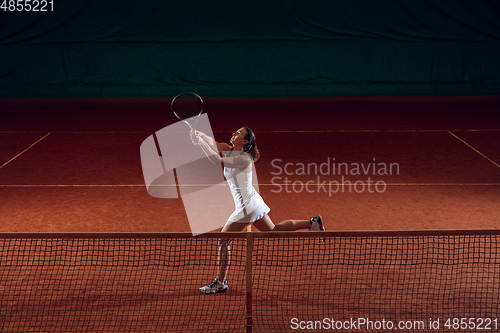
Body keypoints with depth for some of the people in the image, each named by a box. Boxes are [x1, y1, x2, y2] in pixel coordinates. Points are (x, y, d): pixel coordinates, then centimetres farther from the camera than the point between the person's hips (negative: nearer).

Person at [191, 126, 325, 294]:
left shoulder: (244, 159, -22)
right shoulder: (228, 150, 4)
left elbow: (218, 160, -30)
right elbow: (213, 144, -5)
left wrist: (200, 142, -25)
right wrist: (199, 134, -24)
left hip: (246, 207, -10)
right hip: (252, 203, 10)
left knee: (223, 241, -4)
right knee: (274, 230, 24)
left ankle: (221, 283, 5)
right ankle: (313, 223, 28)